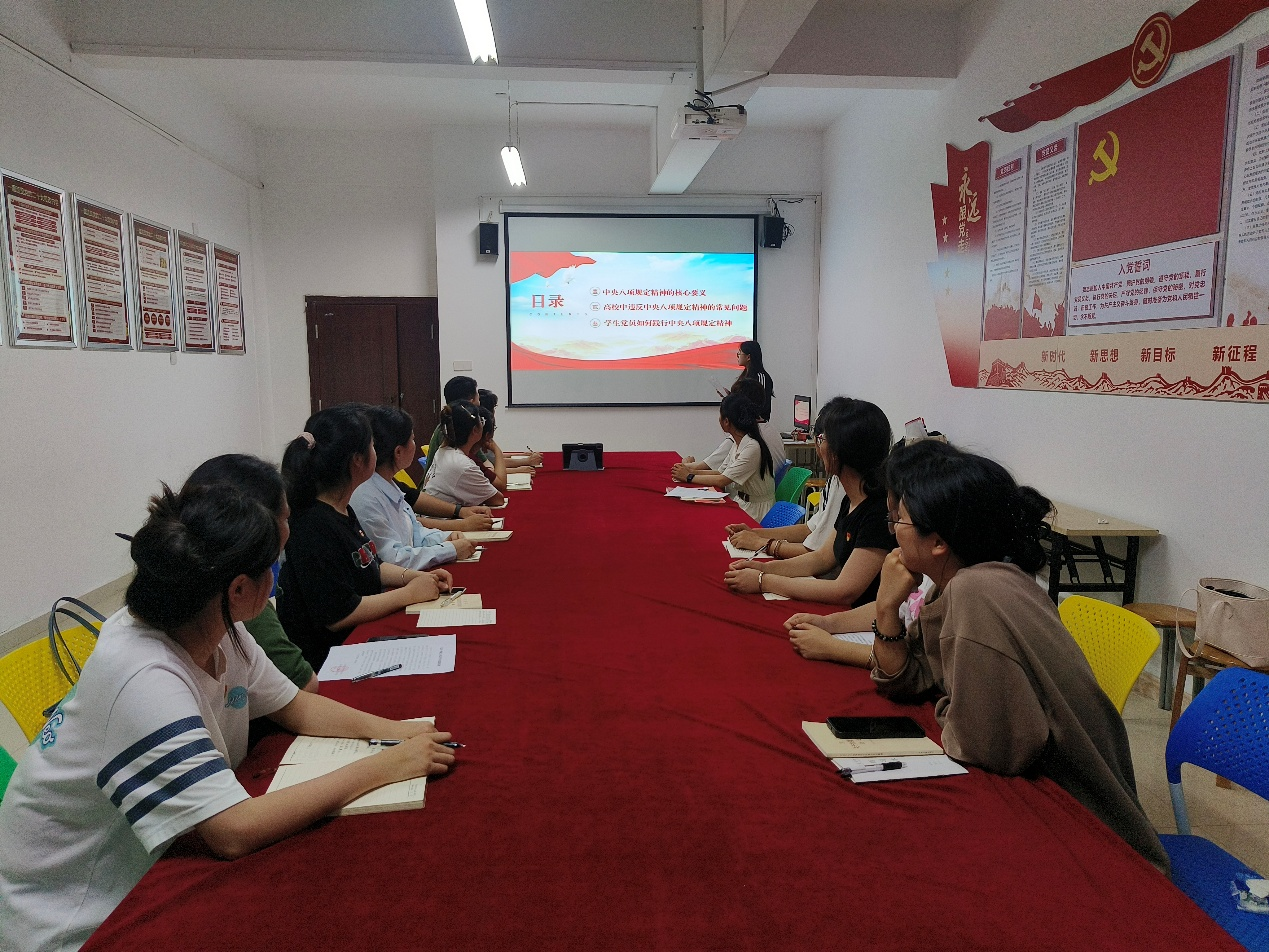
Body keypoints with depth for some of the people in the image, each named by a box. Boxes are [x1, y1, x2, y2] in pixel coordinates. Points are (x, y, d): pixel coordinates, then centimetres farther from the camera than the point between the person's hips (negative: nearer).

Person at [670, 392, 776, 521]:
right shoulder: (737, 443, 8)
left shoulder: (752, 447, -22)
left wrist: (689, 477, -13)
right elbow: (721, 472, 8)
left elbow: (722, 480, -22)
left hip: (755, 512, -8)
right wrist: (692, 471, -4)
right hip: (740, 503, 8)